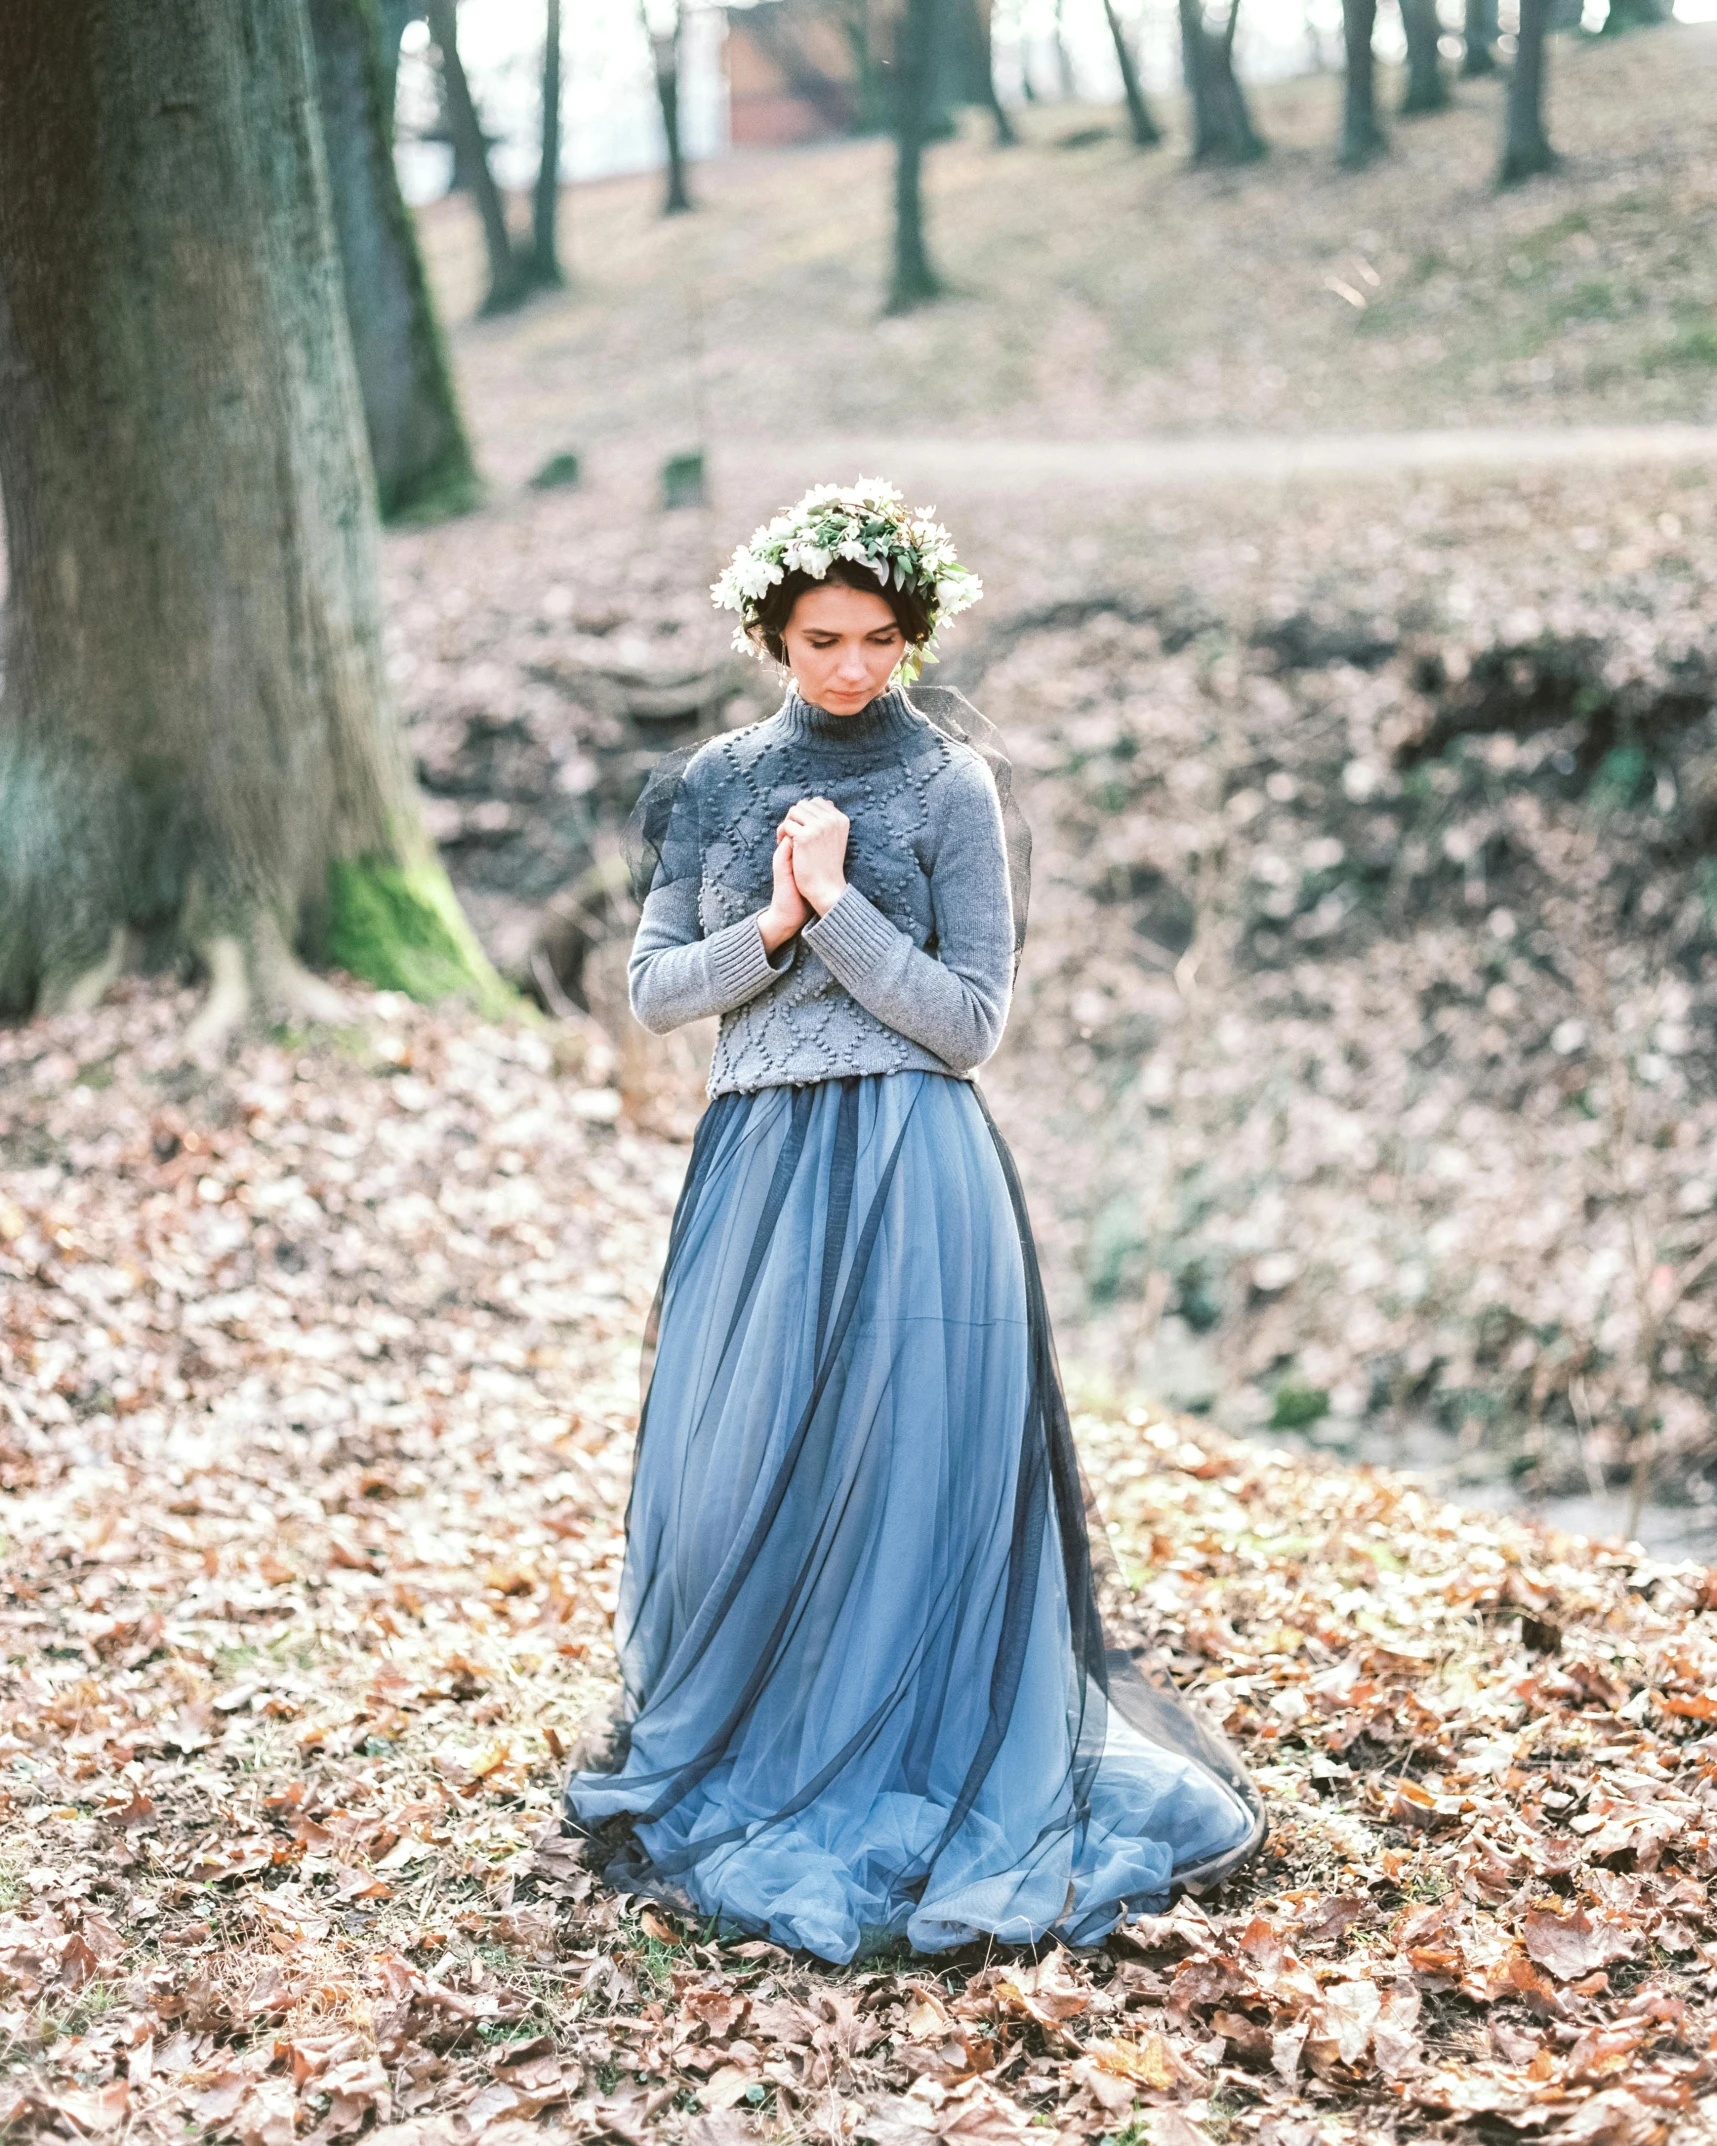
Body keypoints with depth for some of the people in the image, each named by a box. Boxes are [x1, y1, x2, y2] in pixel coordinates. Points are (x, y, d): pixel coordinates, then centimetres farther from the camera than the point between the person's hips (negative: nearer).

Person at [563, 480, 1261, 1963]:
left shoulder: (951, 786, -1)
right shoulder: (719, 785, 11)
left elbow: (973, 1019, -6)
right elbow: (655, 989, 6)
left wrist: (838, 905, -14)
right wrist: (771, 927, -11)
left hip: (905, 1172, -4)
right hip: (753, 1165, 4)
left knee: (899, 1476, -3)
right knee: (729, 1481, 6)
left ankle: (908, 1790, 11)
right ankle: (723, 1768, 25)